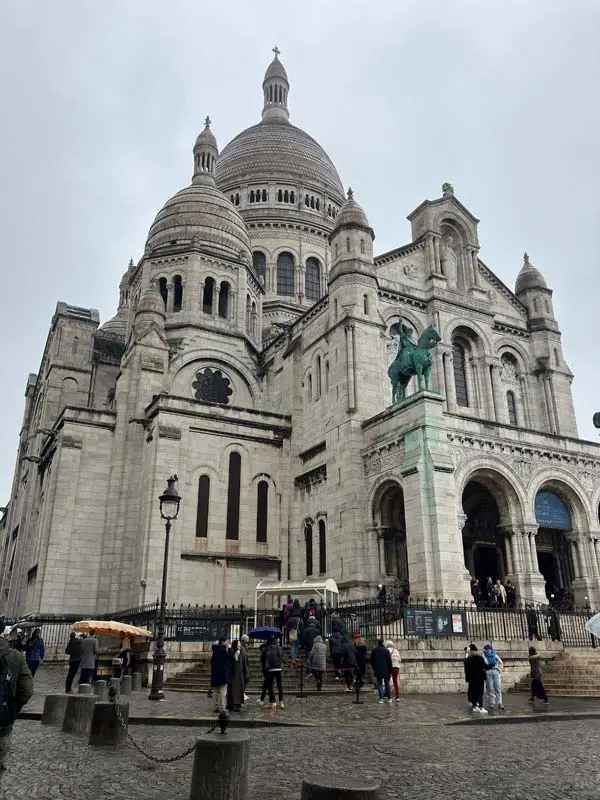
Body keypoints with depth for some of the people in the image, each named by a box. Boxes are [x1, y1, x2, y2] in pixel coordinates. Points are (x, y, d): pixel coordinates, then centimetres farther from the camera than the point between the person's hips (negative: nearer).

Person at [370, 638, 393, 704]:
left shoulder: (373, 650, 1)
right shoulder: (386, 650, -5)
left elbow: (371, 661, 8)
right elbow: (389, 661, -5)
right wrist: (390, 671, 0)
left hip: (378, 670, 1)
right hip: (386, 670, -1)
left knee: (379, 684, 5)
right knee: (387, 683, 13)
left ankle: (381, 698, -2)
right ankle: (388, 697, 16)